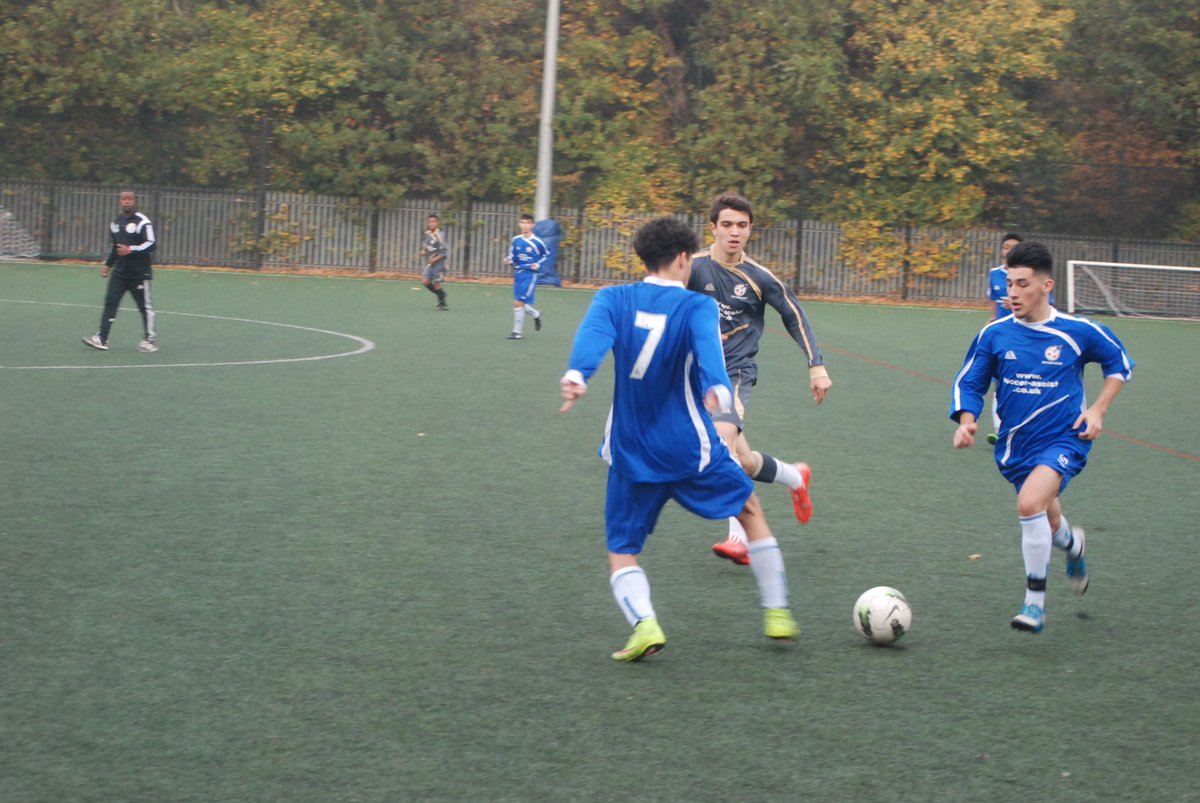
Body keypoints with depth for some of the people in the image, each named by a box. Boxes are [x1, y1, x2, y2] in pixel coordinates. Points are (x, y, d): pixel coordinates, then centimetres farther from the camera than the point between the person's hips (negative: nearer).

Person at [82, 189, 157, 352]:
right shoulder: (116, 222, 14)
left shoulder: (142, 222, -10)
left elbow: (152, 244, -17)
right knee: (110, 302, -4)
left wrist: (131, 250, -25)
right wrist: (108, 265, 24)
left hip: (139, 273, -6)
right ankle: (102, 338, -7)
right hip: (119, 271, 6)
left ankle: (149, 339, 15)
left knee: (145, 306, 3)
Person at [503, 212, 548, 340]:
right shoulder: (516, 240, 3)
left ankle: (518, 332, -1)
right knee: (519, 304, 9)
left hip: (530, 274, -6)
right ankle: (536, 315, 38)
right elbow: (512, 255, 16)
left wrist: (539, 265, -9)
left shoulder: (537, 242, -10)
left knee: (518, 303, -12)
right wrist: (509, 260, -5)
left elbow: (547, 254, 4)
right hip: (518, 274, 6)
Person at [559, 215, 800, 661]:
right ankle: (777, 614, 27)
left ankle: (644, 623, -18)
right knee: (750, 509, 23)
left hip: (630, 453, 1)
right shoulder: (697, 306, -5)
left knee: (622, 553, 11)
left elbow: (592, 336, -20)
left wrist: (576, 375, -38)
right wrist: (717, 389, -44)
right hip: (690, 448, -1)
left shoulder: (613, 299, 1)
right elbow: (708, 346, -27)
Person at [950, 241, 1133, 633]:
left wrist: (1097, 409, -3)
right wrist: (967, 421, -14)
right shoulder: (994, 335, -4)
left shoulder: (1078, 331, -8)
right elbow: (968, 383, 5)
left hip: (1064, 439, -4)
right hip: (1016, 445, 4)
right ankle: (1074, 544, 57)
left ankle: (1035, 603, -16)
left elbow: (1120, 364, 9)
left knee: (1030, 503, -29)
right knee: (1047, 525, 17)